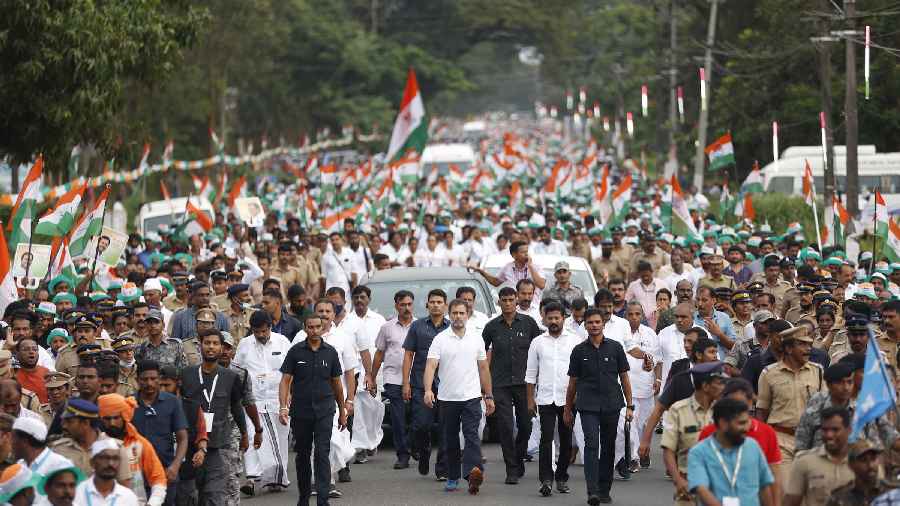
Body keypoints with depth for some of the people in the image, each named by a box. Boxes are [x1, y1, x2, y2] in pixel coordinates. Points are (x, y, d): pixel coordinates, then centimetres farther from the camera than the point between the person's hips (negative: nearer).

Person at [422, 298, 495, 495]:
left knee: (472, 436, -15)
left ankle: (473, 473, -31)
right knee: (450, 441, 9)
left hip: (471, 397, 0)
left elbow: (483, 369, 13)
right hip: (448, 398, 0)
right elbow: (431, 366, -12)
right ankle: (452, 478, 20)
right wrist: (427, 390, -28)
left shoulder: (476, 340, 7)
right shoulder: (440, 339, -1)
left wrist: (489, 396, 11)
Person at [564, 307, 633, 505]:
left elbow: (624, 377, 7)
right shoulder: (579, 351, 4)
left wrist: (629, 406, 3)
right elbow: (573, 382, 11)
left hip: (611, 405, 2)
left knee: (608, 447, 7)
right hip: (588, 405, -1)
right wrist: (568, 409, 12)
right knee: (591, 445, -14)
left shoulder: (615, 347, 4)